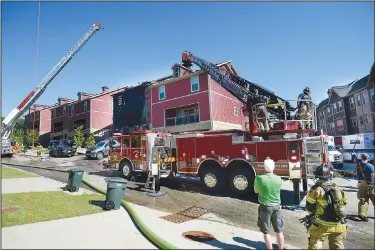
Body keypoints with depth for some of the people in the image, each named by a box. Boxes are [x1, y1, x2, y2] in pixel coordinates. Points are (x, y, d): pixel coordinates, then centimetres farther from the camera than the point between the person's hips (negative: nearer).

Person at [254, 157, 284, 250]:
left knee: (266, 232, 12)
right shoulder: (278, 179, -7)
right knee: (279, 231, 18)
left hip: (265, 207, -3)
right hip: (277, 207, 4)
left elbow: (256, 191, -1)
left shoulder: (259, 178, -18)